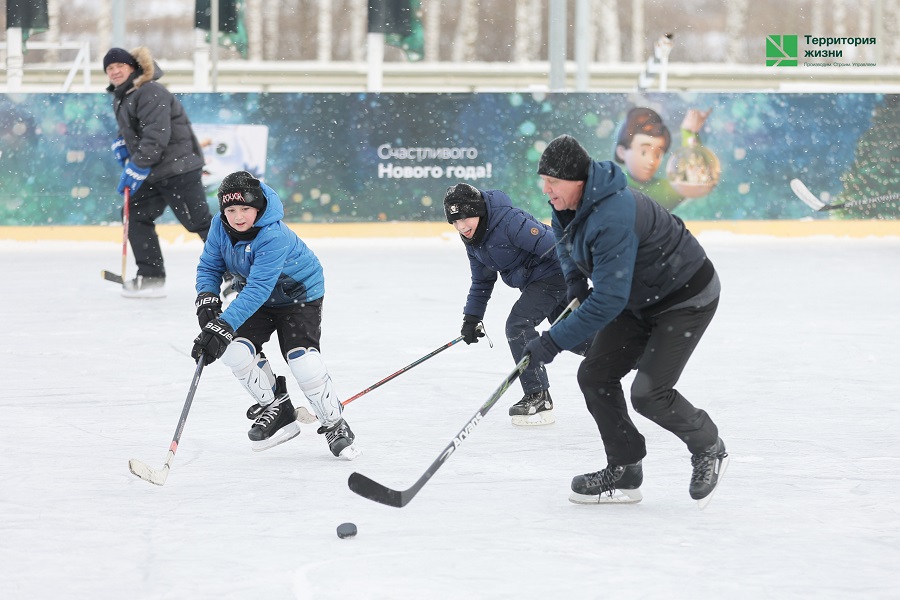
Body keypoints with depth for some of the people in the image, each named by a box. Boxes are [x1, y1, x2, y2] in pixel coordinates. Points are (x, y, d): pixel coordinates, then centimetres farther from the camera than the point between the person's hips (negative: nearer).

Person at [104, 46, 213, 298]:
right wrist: (121, 144, 10)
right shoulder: (120, 97, 14)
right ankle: (151, 277, 11)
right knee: (136, 216, 8)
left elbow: (157, 135, -27)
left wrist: (136, 169, -25)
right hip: (155, 172, 10)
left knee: (198, 221, -7)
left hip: (179, 166, -10)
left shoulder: (150, 93, -19)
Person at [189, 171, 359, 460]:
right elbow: (209, 266, -1)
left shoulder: (273, 236, -37)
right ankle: (277, 411, 6)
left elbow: (258, 289, -44)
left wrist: (223, 326, -51)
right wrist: (207, 300, -22)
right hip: (256, 298, 6)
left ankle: (334, 425, -1)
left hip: (299, 293, -6)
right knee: (236, 351, -15)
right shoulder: (220, 226, -16)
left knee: (302, 358, -22)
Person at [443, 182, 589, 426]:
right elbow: (482, 282, 16)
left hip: (555, 274, -10)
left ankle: (538, 398, -16)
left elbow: (552, 247, -29)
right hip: (533, 283, 10)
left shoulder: (510, 221, -28)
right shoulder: (473, 239, 2)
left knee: (518, 324, -20)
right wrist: (471, 318, 11)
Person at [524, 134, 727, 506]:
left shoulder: (613, 218, -36)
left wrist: (554, 341, -33)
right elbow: (565, 241, 21)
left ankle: (709, 449, 11)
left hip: (687, 298, -9)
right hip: (639, 298, 10)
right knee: (595, 375, 1)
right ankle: (624, 473, 11)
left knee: (649, 393, -16)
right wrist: (574, 278, 5)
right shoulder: (566, 205, -6)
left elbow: (609, 299, -37)